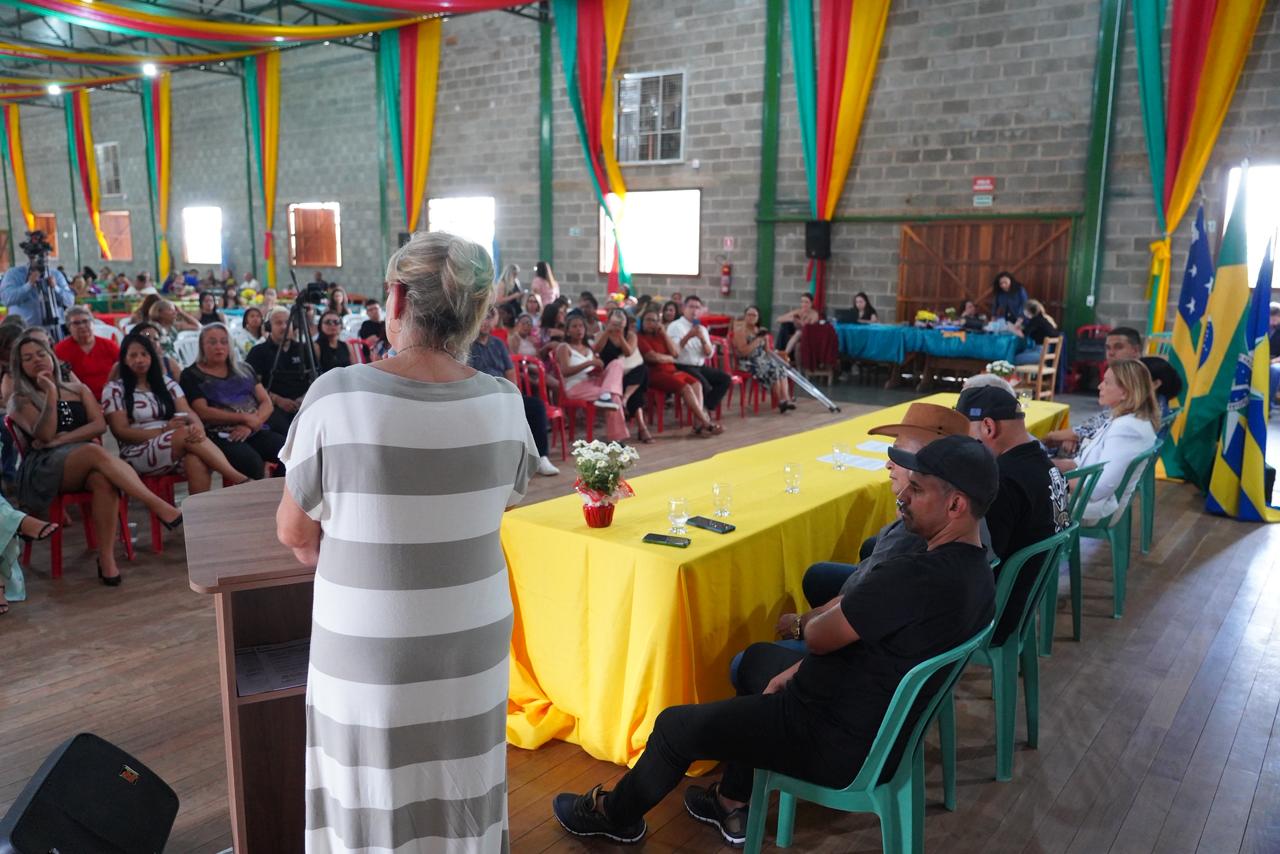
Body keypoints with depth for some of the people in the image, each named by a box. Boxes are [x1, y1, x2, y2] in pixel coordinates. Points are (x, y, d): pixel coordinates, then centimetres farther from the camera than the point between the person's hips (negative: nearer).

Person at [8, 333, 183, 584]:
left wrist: (61, 439, -5)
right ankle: (158, 505, -45)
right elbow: (44, 435, -4)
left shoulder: (78, 390, 23)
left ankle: (106, 558, -36)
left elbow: (99, 425, 7)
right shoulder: (21, 401, 14)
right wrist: (51, 393, -9)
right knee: (95, 452, -37)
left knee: (104, 480, -37)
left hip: (83, 465, 3)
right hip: (45, 467, -3)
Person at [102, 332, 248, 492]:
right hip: (137, 454, -3)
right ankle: (239, 480, -38)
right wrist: (164, 430, -14)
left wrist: (197, 427, -22)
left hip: (178, 448, 3)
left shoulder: (167, 384, 18)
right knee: (186, 433, -33)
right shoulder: (114, 389, 7)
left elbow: (189, 413, 4)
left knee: (197, 462, -36)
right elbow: (121, 432, -1)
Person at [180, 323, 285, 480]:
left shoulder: (244, 370, 21)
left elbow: (266, 403, 12)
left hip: (257, 432, 4)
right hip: (220, 436, -4)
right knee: (252, 462, -36)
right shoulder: (191, 376, 9)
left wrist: (251, 425, -8)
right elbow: (203, 412, -5)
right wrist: (244, 417, -10)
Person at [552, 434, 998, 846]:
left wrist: (827, 613, 0)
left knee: (674, 725, 6)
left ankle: (617, 815, 36)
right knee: (758, 657, 29)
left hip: (842, 745, -9)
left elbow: (819, 637, -22)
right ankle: (732, 802, 36)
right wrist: (796, 671, 5)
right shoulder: (975, 571, -1)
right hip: (886, 719, 9)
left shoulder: (916, 577, -33)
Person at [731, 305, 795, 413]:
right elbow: (743, 351, -19)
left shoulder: (760, 330, 16)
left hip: (762, 359, 7)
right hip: (748, 362, -7)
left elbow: (767, 350, 18)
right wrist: (757, 340, -19)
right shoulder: (740, 330, -8)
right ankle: (781, 401, -20)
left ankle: (786, 399, -31)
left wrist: (778, 357, 1)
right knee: (773, 370, -27)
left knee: (781, 367, -19)